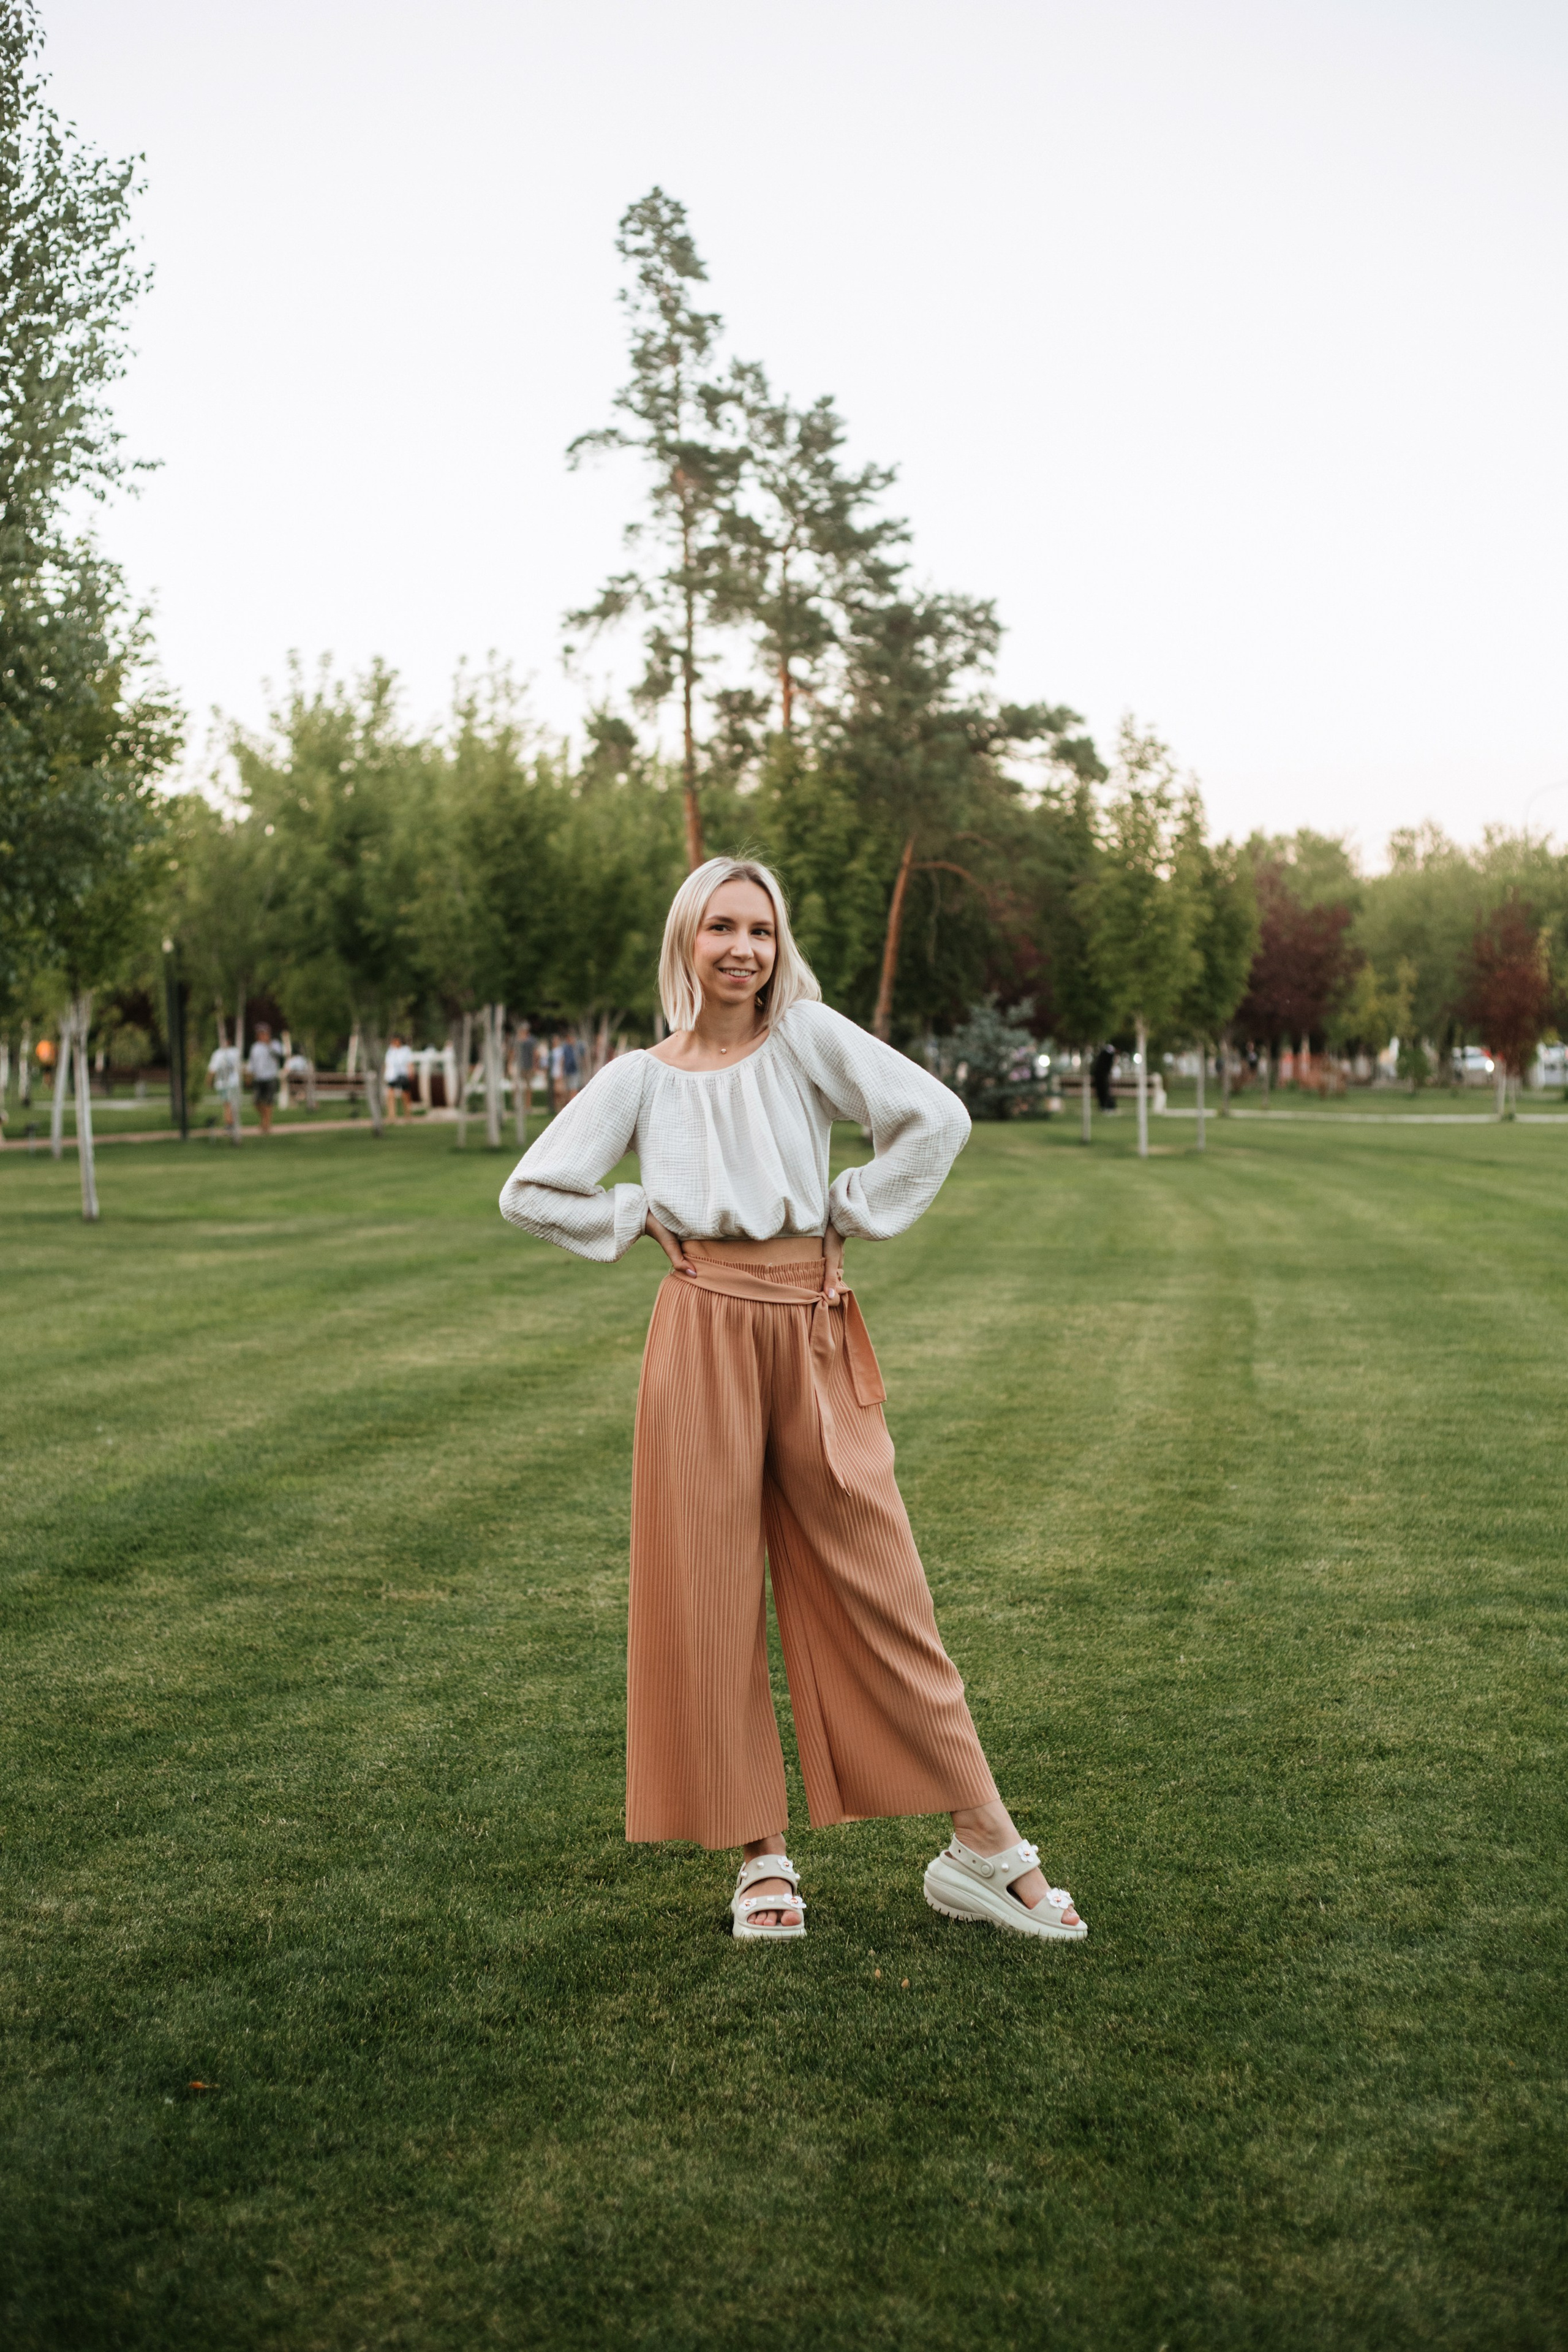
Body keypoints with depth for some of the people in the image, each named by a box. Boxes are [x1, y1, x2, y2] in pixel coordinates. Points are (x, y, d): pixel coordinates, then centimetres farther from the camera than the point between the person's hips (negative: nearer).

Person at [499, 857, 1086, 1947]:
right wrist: (644, 1221, 4)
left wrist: (852, 1214, -3)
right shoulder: (640, 1079, 6)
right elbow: (532, 1192, 11)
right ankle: (762, 1857, 15)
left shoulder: (808, 1036, 0)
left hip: (814, 1336, -1)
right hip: (703, 1334, 1)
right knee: (710, 1596, 2)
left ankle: (987, 1848, 9)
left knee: (877, 1589, 2)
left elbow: (938, 1120, -9)